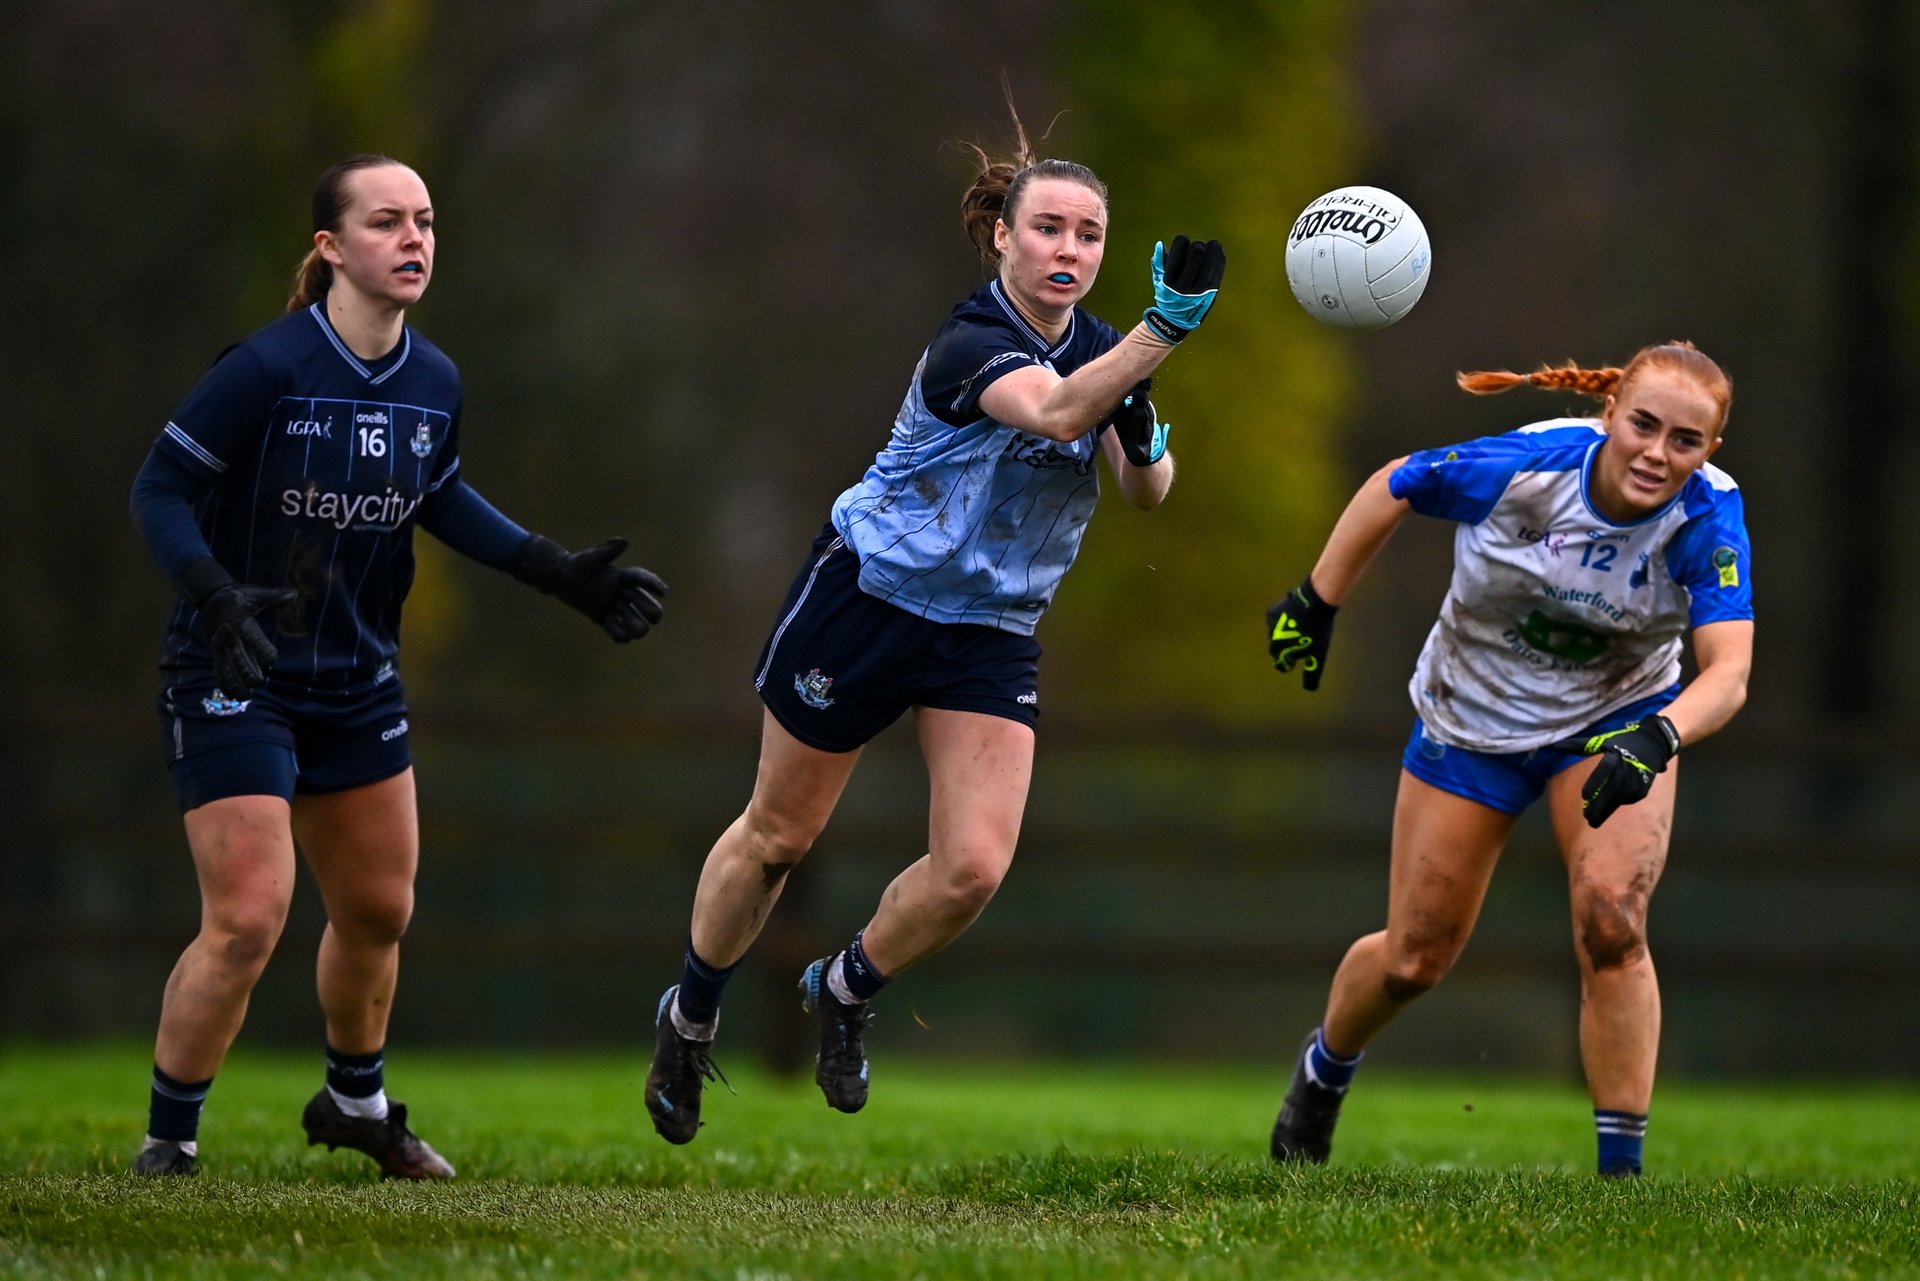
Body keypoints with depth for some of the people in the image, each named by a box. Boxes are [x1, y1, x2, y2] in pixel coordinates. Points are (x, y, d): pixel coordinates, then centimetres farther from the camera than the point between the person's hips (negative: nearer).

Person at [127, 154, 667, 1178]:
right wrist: (217, 599, -31)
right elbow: (160, 489, -16)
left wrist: (559, 573, 13)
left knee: (379, 909, 17)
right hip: (233, 681, -7)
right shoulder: (267, 367, -20)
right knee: (246, 922, -14)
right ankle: (168, 1141, 3)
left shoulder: (433, 383, 0)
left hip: (359, 683, 7)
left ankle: (356, 1103, 42)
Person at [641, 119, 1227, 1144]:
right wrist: (1166, 328, -57)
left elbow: (1147, 491, -8)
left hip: (991, 635, 5)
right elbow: (1056, 410, -44)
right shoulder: (968, 345, -24)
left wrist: (1146, 445, -32)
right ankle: (689, 1016, 33)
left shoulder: (1096, 347, -1)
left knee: (973, 868, -10)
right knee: (777, 837, 9)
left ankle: (846, 992, 19)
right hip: (867, 597, -5)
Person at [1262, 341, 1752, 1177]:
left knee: (1611, 920, -25)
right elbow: (1392, 488, -11)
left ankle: (1622, 1169, -16)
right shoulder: (1523, 467, -30)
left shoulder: (1708, 519, -29)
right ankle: (1324, 1068, 43)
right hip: (1472, 722, 0)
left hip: (1613, 720, 0)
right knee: (1413, 960, 9)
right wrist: (1315, 605, -5)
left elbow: (1727, 672, -39)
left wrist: (1654, 741, -57)